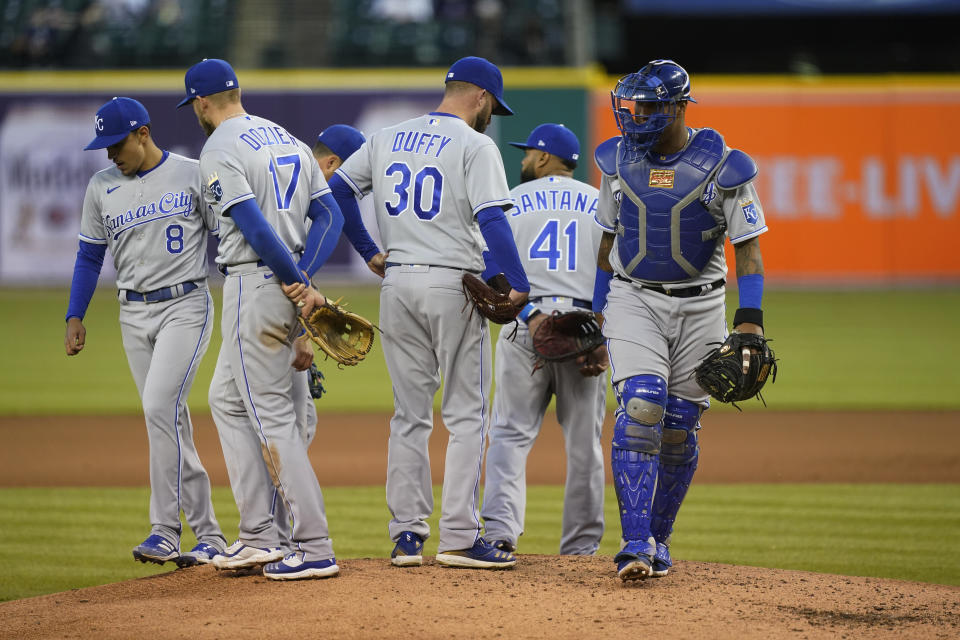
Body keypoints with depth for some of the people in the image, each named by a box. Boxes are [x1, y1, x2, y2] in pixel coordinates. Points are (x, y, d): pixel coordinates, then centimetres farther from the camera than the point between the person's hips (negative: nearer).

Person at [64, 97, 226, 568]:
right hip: (134, 314, 5)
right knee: (170, 423, 5)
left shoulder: (193, 176, -4)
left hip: (186, 305, -5)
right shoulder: (102, 187, 8)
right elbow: (90, 256, 13)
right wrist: (74, 317, 5)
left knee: (160, 408, -20)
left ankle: (166, 531, -16)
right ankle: (208, 535, 9)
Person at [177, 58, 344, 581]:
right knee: (227, 400, 19)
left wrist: (300, 284, -15)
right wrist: (303, 279, -4)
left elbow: (255, 227, -22)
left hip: (253, 285, -9)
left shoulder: (218, 152, -11)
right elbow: (329, 214, 8)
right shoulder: (287, 139, 16)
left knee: (272, 417, -7)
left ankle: (315, 549, -10)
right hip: (287, 284, 9)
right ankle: (258, 537, 16)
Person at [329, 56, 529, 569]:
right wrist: (519, 285, -19)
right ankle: (458, 538, -4)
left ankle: (406, 534, 8)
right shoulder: (475, 146, -6)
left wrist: (369, 252, 16)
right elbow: (492, 219, -17)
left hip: (397, 283, 5)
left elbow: (336, 190, 13)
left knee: (409, 413, 11)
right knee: (466, 415, 0)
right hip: (453, 284, -5)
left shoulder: (387, 140, 12)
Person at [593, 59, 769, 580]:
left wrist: (750, 317, -17)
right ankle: (636, 544, -21)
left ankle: (658, 537, 21)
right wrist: (599, 310, 14)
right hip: (634, 300, 1)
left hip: (700, 306, -1)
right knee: (640, 410, -17)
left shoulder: (722, 167, -9)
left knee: (679, 429, 4)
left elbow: (747, 245, -7)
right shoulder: (618, 161, 1)